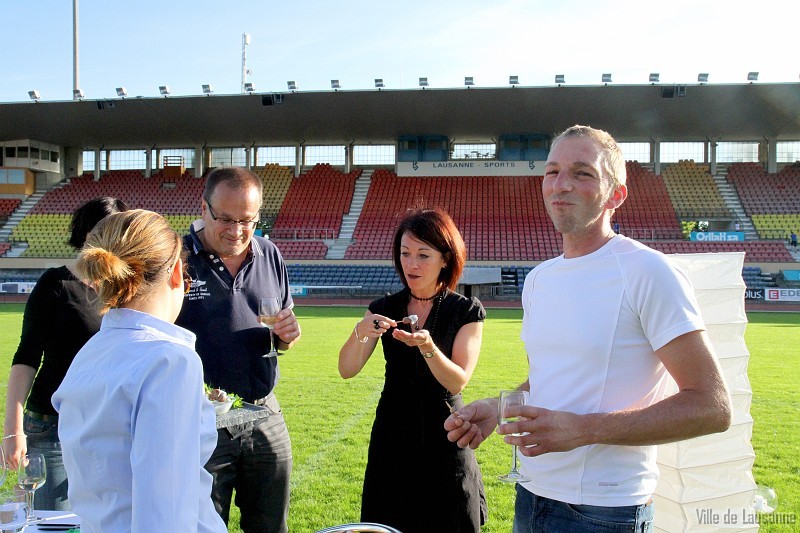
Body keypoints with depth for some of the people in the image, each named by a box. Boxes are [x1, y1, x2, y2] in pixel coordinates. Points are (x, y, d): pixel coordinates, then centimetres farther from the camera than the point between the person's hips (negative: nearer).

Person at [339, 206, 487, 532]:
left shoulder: (467, 311, -5)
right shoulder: (385, 307, 2)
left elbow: (457, 382, -13)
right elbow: (346, 370, -6)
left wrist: (426, 346, -31)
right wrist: (361, 333, -25)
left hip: (444, 437, -2)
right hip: (392, 436, 2)